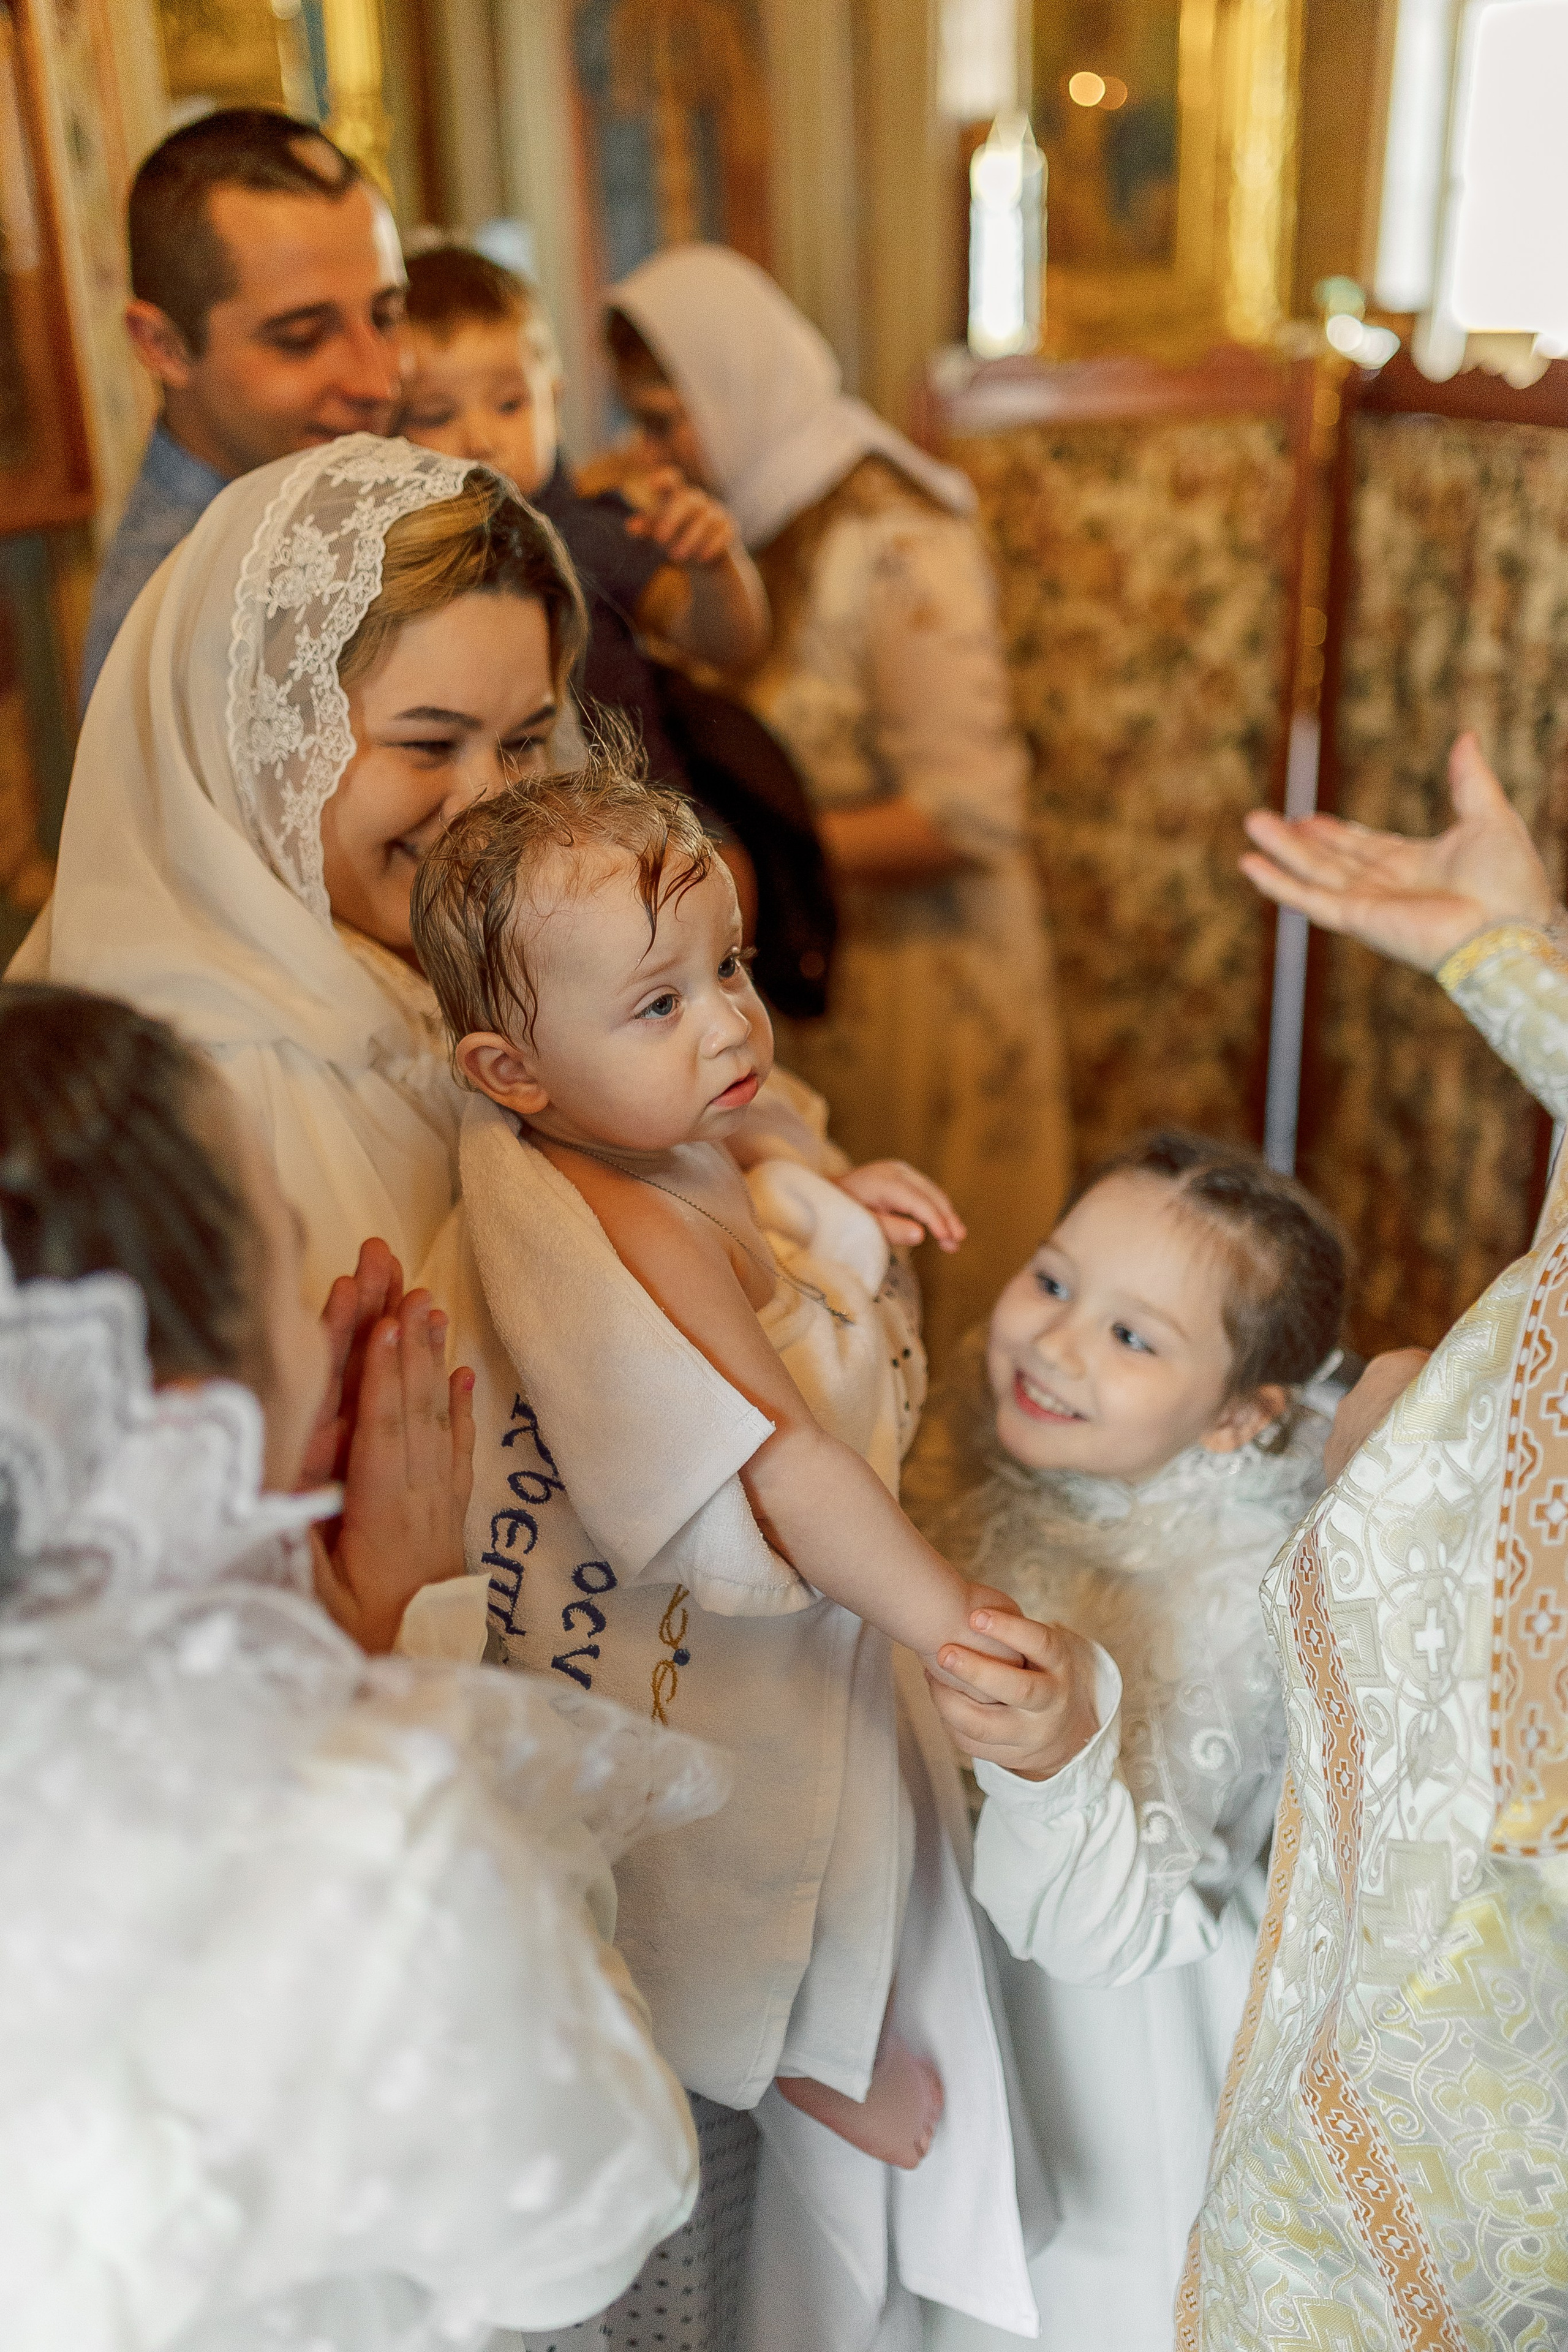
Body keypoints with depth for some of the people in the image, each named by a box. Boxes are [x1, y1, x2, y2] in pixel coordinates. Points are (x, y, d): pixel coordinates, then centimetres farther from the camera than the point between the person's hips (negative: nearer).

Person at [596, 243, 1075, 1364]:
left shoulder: (899, 545, -17)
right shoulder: (755, 524, 8)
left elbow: (969, 817, -21)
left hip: (914, 984, -7)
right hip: (794, 979, 7)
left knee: (926, 1306, 7)